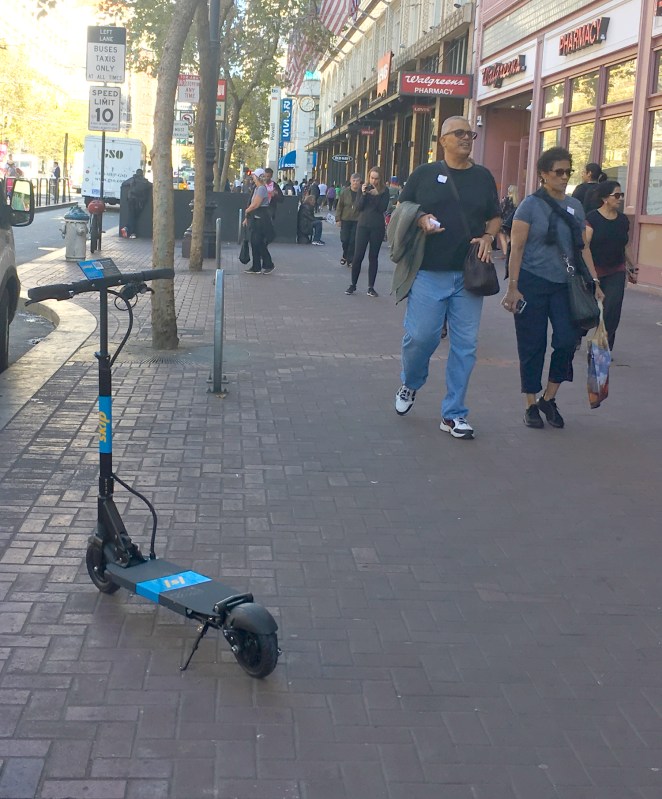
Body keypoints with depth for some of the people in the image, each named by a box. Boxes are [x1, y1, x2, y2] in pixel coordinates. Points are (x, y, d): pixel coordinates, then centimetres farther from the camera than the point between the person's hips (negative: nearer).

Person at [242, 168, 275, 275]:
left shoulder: (262, 188, -14)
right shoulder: (256, 188, 15)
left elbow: (255, 204, -19)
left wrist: (247, 211, -2)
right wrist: (247, 217, 15)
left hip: (261, 218, -10)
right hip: (255, 218, 10)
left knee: (259, 244, -7)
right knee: (254, 243, 9)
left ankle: (268, 265, 5)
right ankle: (256, 267, 13)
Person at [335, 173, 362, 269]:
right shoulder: (345, 192, 0)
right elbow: (339, 206, 4)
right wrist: (338, 219, 1)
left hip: (357, 220, -1)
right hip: (345, 219, 1)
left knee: (353, 241, -2)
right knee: (344, 239, 0)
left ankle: (350, 260, 10)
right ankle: (345, 256, 27)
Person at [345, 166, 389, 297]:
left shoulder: (384, 191, 1)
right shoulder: (364, 188, 3)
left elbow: (383, 208, -9)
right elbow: (358, 207, -3)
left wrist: (376, 195, -19)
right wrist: (364, 194, -16)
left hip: (377, 227, 0)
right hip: (363, 225, 0)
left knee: (373, 257, 4)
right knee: (358, 255, -4)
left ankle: (371, 287, 8)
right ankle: (353, 284, 8)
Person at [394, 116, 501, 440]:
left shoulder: (483, 177, 12)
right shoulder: (425, 173, 5)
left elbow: (495, 217, 17)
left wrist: (488, 237, -3)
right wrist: (420, 220, -12)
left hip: (468, 275, 3)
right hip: (429, 272, -2)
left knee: (465, 345, 1)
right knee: (421, 336, -7)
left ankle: (453, 414, 11)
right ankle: (410, 384, 25)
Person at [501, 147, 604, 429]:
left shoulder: (575, 206, 10)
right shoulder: (531, 205, -5)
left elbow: (583, 247, 14)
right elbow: (517, 247, -8)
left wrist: (594, 281, 7)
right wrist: (513, 288, -13)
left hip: (564, 285, 4)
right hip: (533, 282, -4)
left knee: (567, 340, -6)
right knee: (532, 346, 2)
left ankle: (549, 399, 12)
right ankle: (531, 405, 14)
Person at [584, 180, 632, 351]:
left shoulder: (623, 220, 6)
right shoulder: (592, 218, -10)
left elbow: (625, 247, 16)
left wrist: (631, 271, 18)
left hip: (616, 273, 4)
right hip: (594, 271, -3)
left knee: (612, 311, -8)